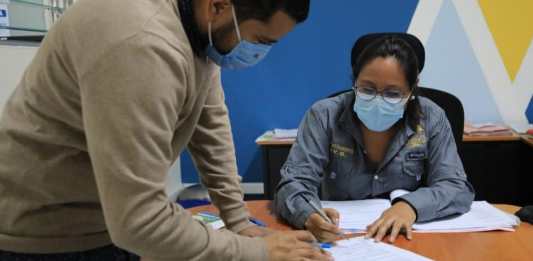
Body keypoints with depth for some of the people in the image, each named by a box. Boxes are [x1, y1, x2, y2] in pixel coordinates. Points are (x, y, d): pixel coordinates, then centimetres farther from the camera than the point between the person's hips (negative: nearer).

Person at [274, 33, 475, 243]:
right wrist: (311, 216, -37)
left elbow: (458, 188, -8)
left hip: (405, 239, 1)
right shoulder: (324, 116, -9)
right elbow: (293, 184, -15)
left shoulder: (431, 120, -5)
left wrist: (410, 206, -28)